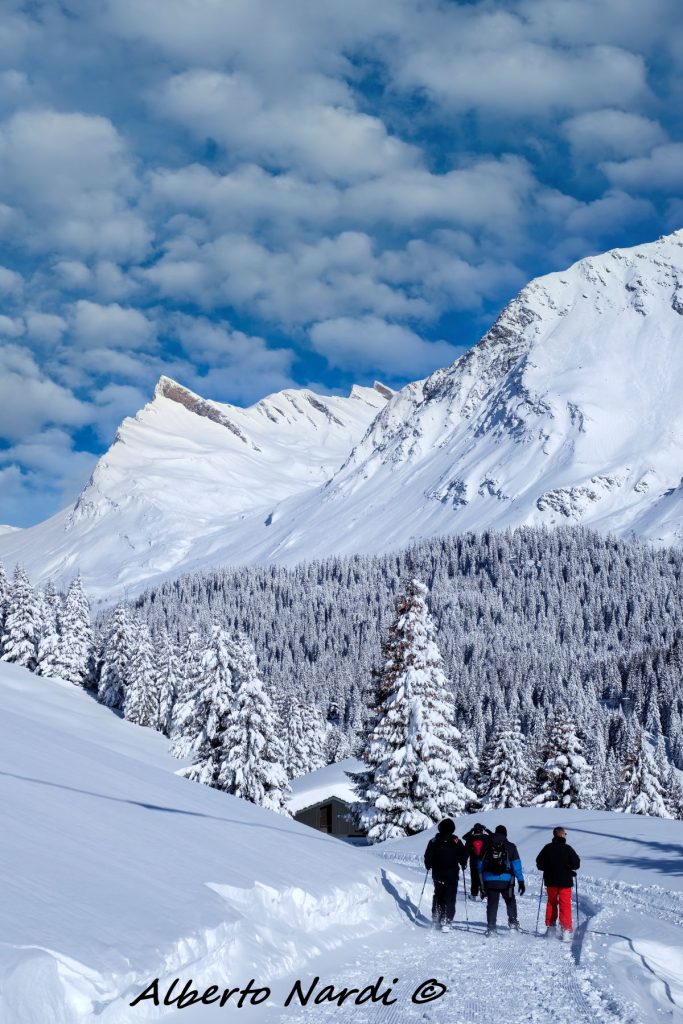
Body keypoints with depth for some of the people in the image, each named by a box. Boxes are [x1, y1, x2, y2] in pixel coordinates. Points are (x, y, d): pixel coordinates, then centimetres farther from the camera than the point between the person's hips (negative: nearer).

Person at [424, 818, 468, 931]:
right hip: (452, 875, -2)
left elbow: (427, 857, 2)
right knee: (450, 898, 0)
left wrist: (428, 866, 21)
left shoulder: (433, 841, -1)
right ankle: (446, 923, -11)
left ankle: (436, 920, 18)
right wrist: (463, 865, 16)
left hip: (437, 874, 3)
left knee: (438, 896, 18)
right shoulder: (456, 841, -7)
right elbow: (464, 856, -4)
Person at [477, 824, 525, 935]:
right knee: (510, 901, 16)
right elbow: (516, 865, -1)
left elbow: (480, 863, 10)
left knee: (492, 903, 7)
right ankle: (513, 922, 4)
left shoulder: (487, 845, 6)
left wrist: (481, 880, 19)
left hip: (489, 880, 1)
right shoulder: (510, 847, 1)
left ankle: (491, 927, 4)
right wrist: (521, 881, 1)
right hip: (506, 880, -1)